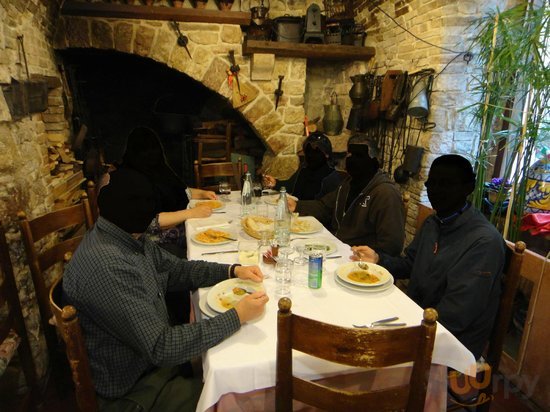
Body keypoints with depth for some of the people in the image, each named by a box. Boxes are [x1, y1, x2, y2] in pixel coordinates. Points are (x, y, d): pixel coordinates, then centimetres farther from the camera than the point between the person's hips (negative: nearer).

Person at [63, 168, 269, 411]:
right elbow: (162, 348, -32)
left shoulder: (133, 240, -4)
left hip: (153, 357, 8)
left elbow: (177, 270, 8)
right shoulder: (106, 268, -33)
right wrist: (238, 316, -28)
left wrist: (233, 271, -5)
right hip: (133, 391, -8)